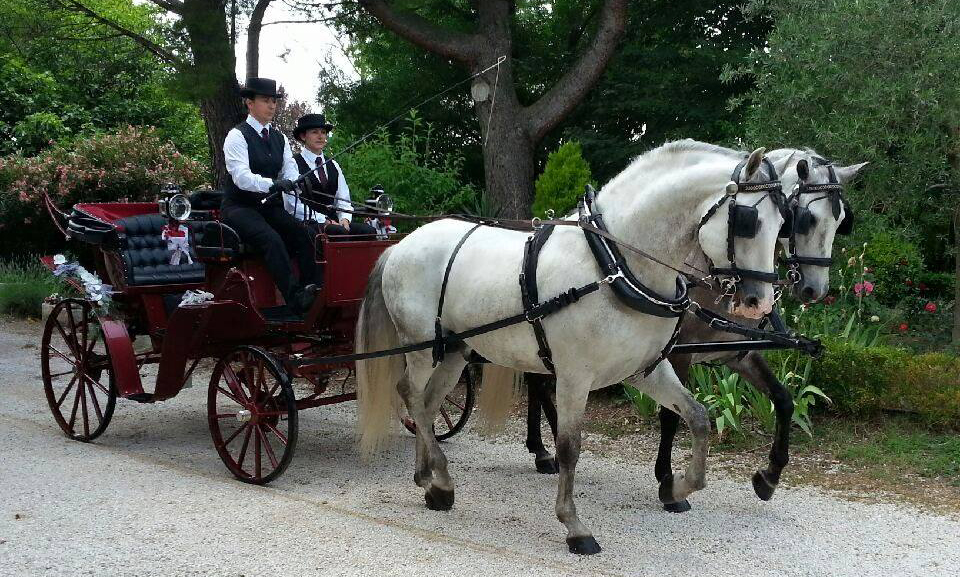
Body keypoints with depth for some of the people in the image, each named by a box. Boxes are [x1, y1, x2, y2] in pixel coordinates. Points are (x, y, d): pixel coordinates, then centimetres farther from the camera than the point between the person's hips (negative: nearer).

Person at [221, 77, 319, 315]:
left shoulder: (279, 138, 15)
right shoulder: (237, 136, -6)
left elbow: (290, 173, 4)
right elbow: (241, 177, -20)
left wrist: (296, 184, -21)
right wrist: (273, 184, -36)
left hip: (270, 206, 6)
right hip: (240, 208, -6)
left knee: (302, 232, -22)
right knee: (272, 239, -32)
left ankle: (313, 291, -28)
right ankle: (295, 300, -38)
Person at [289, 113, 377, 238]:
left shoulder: (333, 166, 22)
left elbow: (343, 199, 19)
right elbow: (293, 205, -8)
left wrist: (345, 219, -4)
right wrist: (324, 221, -15)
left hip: (333, 221, 6)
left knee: (368, 230, -22)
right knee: (339, 232, -37)